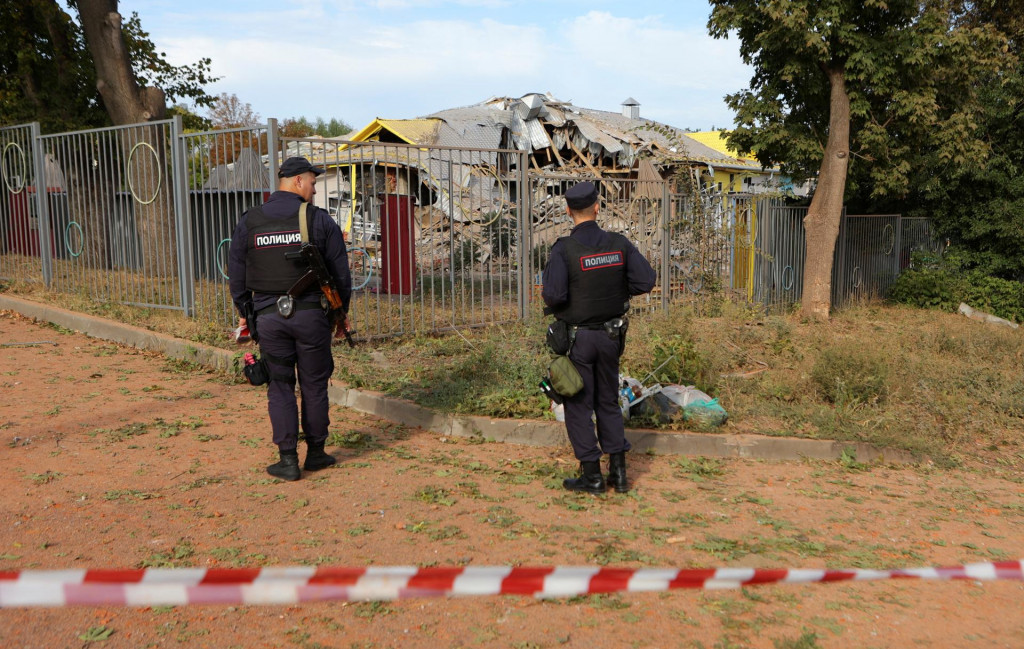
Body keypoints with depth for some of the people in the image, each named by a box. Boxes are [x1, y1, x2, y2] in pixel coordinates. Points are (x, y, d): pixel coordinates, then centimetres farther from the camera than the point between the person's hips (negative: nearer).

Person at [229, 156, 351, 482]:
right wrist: (342, 311, 13)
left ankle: (288, 460, 7)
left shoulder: (249, 222, 3)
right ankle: (316, 452, 20)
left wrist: (245, 313, 20)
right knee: (314, 384, 10)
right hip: (310, 313, -1)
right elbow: (340, 271, 0)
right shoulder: (319, 219, -3)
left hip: (268, 317, 1)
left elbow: (237, 274, 7)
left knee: (280, 386, 8)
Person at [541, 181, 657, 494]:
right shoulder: (619, 243, -3)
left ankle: (592, 476, 12)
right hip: (610, 336, 4)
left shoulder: (564, 249, -16)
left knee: (578, 405, 7)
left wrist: (548, 297, -1)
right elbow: (646, 280, -9)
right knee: (608, 403, 17)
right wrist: (617, 291, 7)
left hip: (576, 336, -4)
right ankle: (618, 473, 19)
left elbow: (554, 295, -25)